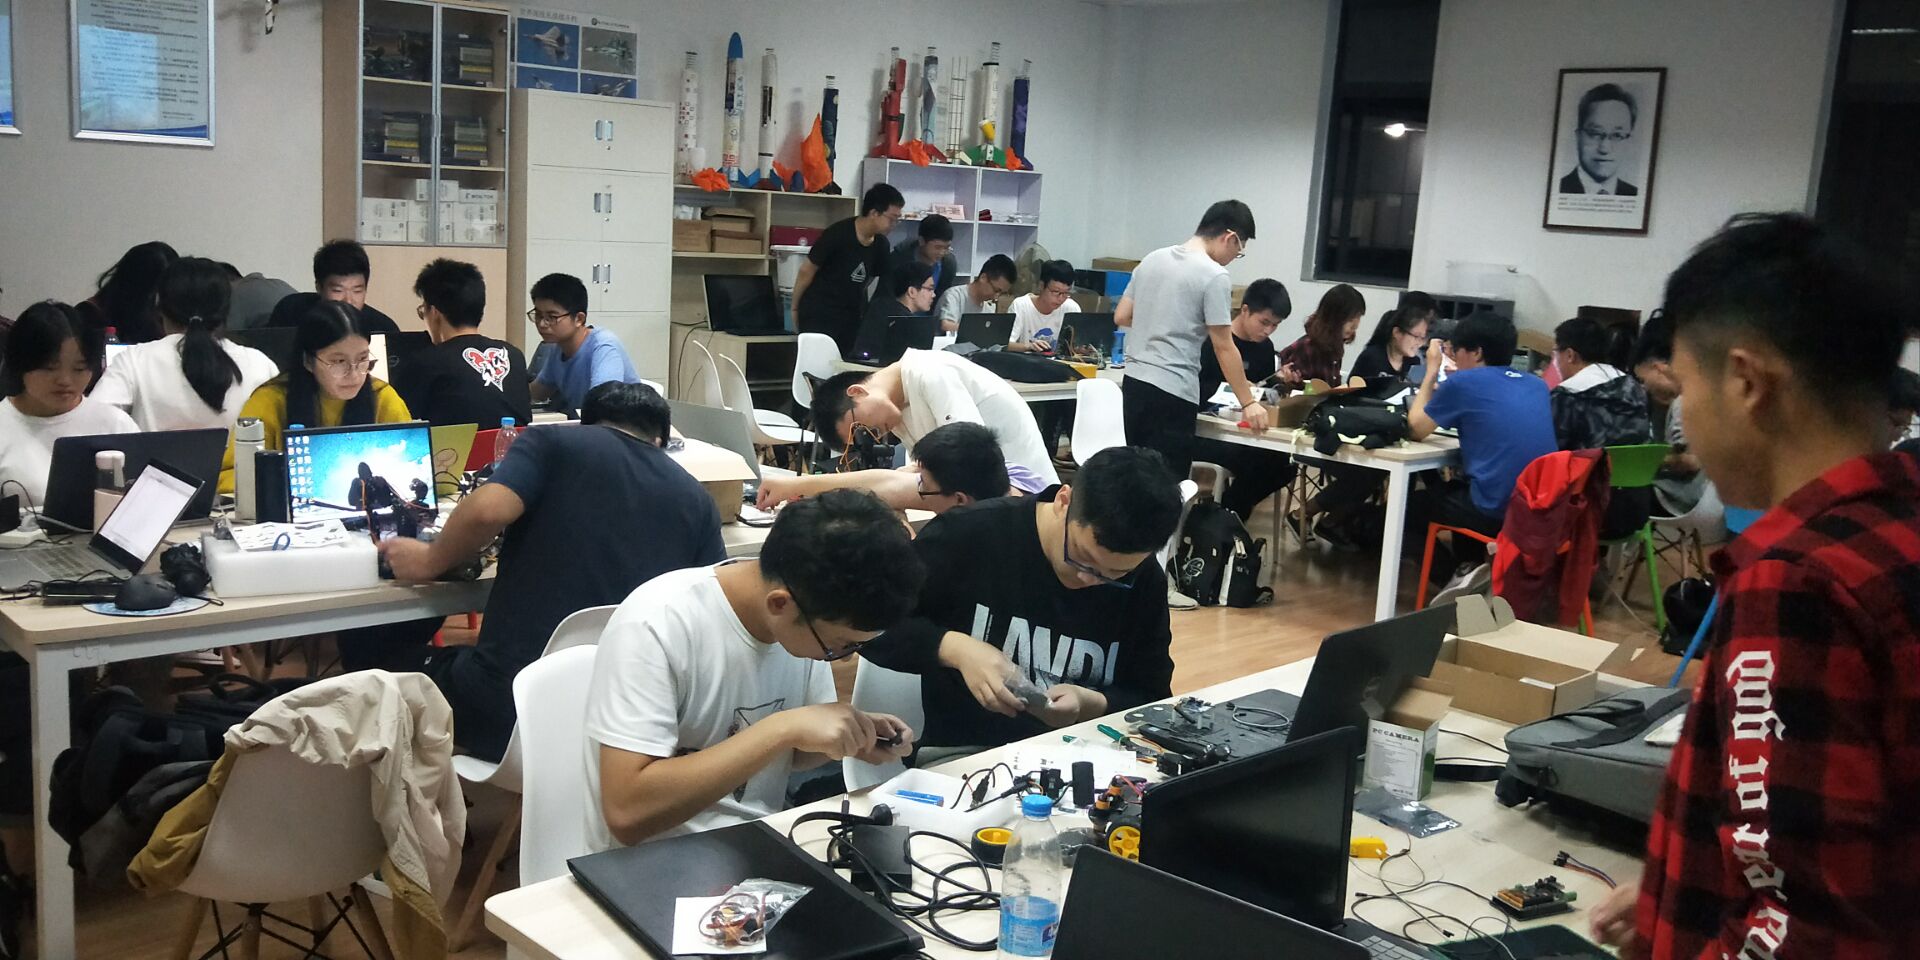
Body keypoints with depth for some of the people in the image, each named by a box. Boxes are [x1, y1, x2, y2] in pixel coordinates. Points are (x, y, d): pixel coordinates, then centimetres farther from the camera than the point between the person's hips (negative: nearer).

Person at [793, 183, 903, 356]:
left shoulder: (880, 244, 1)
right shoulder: (838, 234, -17)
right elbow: (807, 271, -8)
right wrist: (795, 308, -1)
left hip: (851, 318, 6)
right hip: (818, 316, -6)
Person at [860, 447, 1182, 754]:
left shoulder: (1144, 582, -2)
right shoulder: (966, 535, -12)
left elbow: (1153, 700, 4)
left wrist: (1091, 705, -15)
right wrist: (954, 648, -21)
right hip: (958, 755, -2)